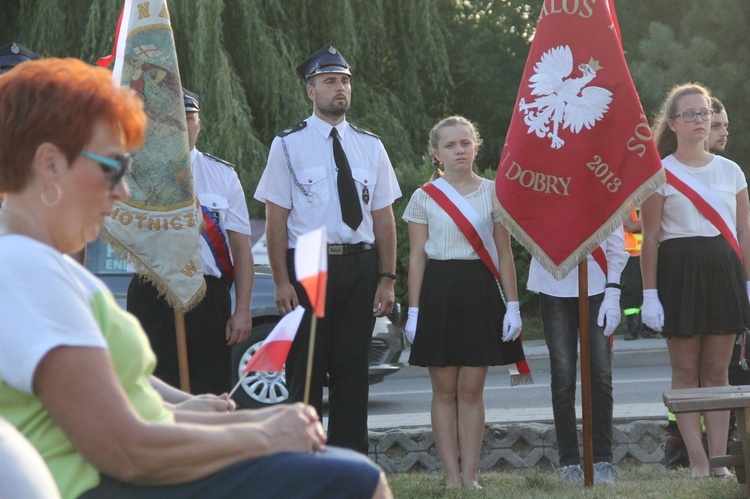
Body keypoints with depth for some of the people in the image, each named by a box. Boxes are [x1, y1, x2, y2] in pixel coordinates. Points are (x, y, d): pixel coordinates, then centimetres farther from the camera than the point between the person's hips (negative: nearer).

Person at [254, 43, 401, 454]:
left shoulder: (370, 146, 12)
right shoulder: (288, 145, 0)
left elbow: (383, 216, 11)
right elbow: (276, 218, -3)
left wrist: (386, 279, 3)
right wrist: (282, 281, -11)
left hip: (360, 267, 3)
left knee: (352, 370, 6)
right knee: (305, 371, -1)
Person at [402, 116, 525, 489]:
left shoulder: (493, 193, 6)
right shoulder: (424, 198, 4)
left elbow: (505, 255, 7)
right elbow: (416, 258, 4)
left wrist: (512, 305, 0)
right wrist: (414, 311, -2)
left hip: (480, 292, 0)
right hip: (439, 293, 0)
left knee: (472, 389, 0)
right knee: (445, 391, 1)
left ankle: (470, 475, 3)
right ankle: (452, 475, 4)